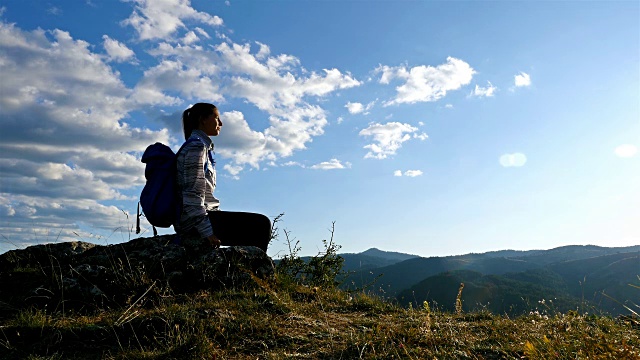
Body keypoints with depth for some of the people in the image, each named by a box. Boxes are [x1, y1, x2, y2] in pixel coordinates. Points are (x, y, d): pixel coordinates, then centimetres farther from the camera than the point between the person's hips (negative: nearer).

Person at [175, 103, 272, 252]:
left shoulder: (202, 146, 21)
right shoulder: (196, 146, -10)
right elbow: (192, 193, -19)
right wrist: (206, 231, -23)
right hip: (194, 223, -10)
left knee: (261, 223, 9)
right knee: (261, 225, -14)